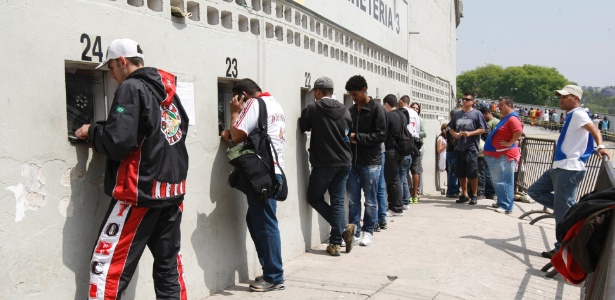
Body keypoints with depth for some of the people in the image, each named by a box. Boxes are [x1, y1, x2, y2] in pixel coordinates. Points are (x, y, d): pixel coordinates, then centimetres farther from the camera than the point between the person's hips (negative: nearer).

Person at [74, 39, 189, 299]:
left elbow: (118, 142, -19)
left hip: (140, 191, -8)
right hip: (172, 189, 8)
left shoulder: (131, 88, -10)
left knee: (108, 266, -2)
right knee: (169, 263, 16)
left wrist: (91, 132, 1)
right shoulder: (168, 88, 12)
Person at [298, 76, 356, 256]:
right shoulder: (345, 111, 5)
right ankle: (336, 242, 6)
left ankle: (342, 229, 0)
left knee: (314, 197, 11)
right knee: (338, 202, 9)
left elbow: (302, 127, 5)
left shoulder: (312, 109, -9)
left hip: (323, 163, -5)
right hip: (344, 162, 5)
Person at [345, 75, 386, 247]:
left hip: (370, 163, -5)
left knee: (370, 201, 6)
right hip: (353, 162, 5)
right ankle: (354, 233, 16)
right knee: (352, 200, 7)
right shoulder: (351, 110, 11)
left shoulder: (377, 109, -6)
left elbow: (381, 135, -12)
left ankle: (368, 232, 18)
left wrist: (356, 137, -15)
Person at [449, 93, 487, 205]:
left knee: (472, 173, -2)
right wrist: (455, 134, -3)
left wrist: (470, 133, -17)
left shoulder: (477, 114, -1)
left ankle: (474, 195, 9)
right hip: (459, 147, 5)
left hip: (471, 148, -5)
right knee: (461, 173, 10)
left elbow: (482, 129, -4)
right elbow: (451, 128, 18)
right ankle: (464, 194, 21)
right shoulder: (458, 114, 15)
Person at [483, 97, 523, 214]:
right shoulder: (505, 118, 18)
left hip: (505, 155, -11)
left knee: (504, 181, -9)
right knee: (497, 181, 17)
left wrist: (510, 143, -21)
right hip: (498, 154, 11)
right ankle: (501, 202, 27)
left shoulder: (512, 118, -15)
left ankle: (507, 206, -7)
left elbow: (519, 131, -31)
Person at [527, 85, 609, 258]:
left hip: (570, 169, -11)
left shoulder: (578, 114, -11)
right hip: (559, 167, 11)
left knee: (562, 211, -6)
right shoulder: (571, 116, 18)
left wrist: (600, 147, -42)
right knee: (534, 191, 15)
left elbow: (594, 130, -27)